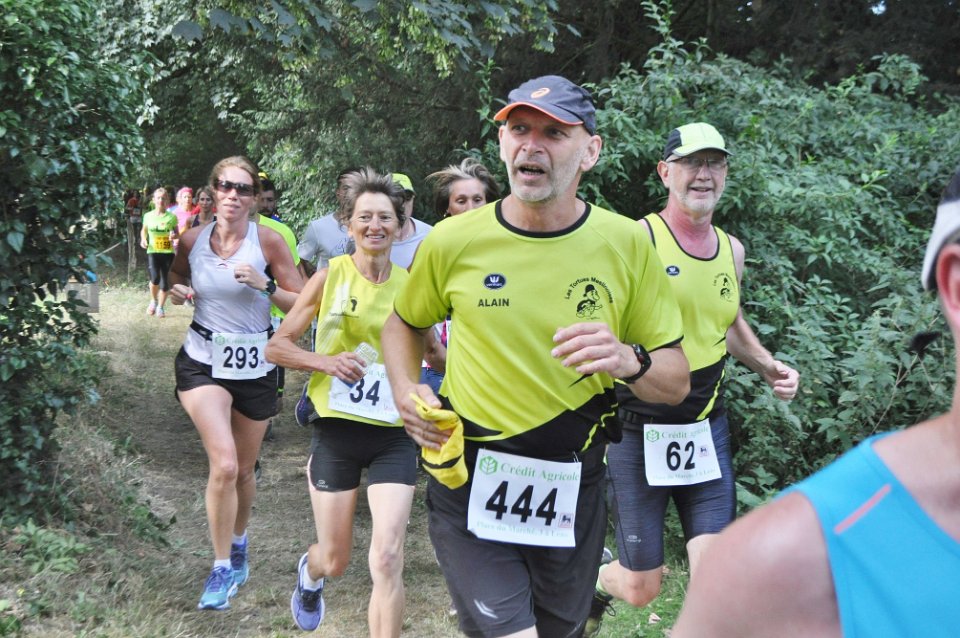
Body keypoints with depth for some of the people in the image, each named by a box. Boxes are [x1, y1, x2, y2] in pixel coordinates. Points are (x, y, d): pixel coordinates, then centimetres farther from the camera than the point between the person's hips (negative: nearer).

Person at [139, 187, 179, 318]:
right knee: (155, 278, -18)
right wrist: (143, 239, -2)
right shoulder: (148, 216, 1)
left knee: (165, 282, 4)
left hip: (168, 252, 0)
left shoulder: (172, 217, -3)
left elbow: (178, 234, 5)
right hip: (153, 251, 0)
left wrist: (174, 236, -18)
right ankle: (153, 300, 12)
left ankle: (160, 307, 24)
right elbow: (144, 230, 18)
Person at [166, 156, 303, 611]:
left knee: (243, 470, 15)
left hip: (255, 367, 0)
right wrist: (178, 292, -5)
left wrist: (266, 285, -24)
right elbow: (178, 278, 17)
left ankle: (239, 543, 45)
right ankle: (222, 567, -2)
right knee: (223, 465, -20)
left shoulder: (268, 241, -10)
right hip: (202, 363, 0)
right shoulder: (192, 240, -4)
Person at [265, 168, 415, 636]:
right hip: (337, 430, 0)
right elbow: (276, 347, 0)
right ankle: (309, 573, 51)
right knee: (335, 561, 14)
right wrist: (325, 361, -16)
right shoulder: (331, 276, -4)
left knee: (387, 558, -11)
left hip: (394, 435, 0)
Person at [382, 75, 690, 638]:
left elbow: (677, 381, -1)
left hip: (573, 489, 2)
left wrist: (629, 360, -22)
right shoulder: (454, 241, -7)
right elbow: (406, 322, 14)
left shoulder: (627, 244, -6)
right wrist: (406, 390, -5)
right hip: (471, 484, -2)